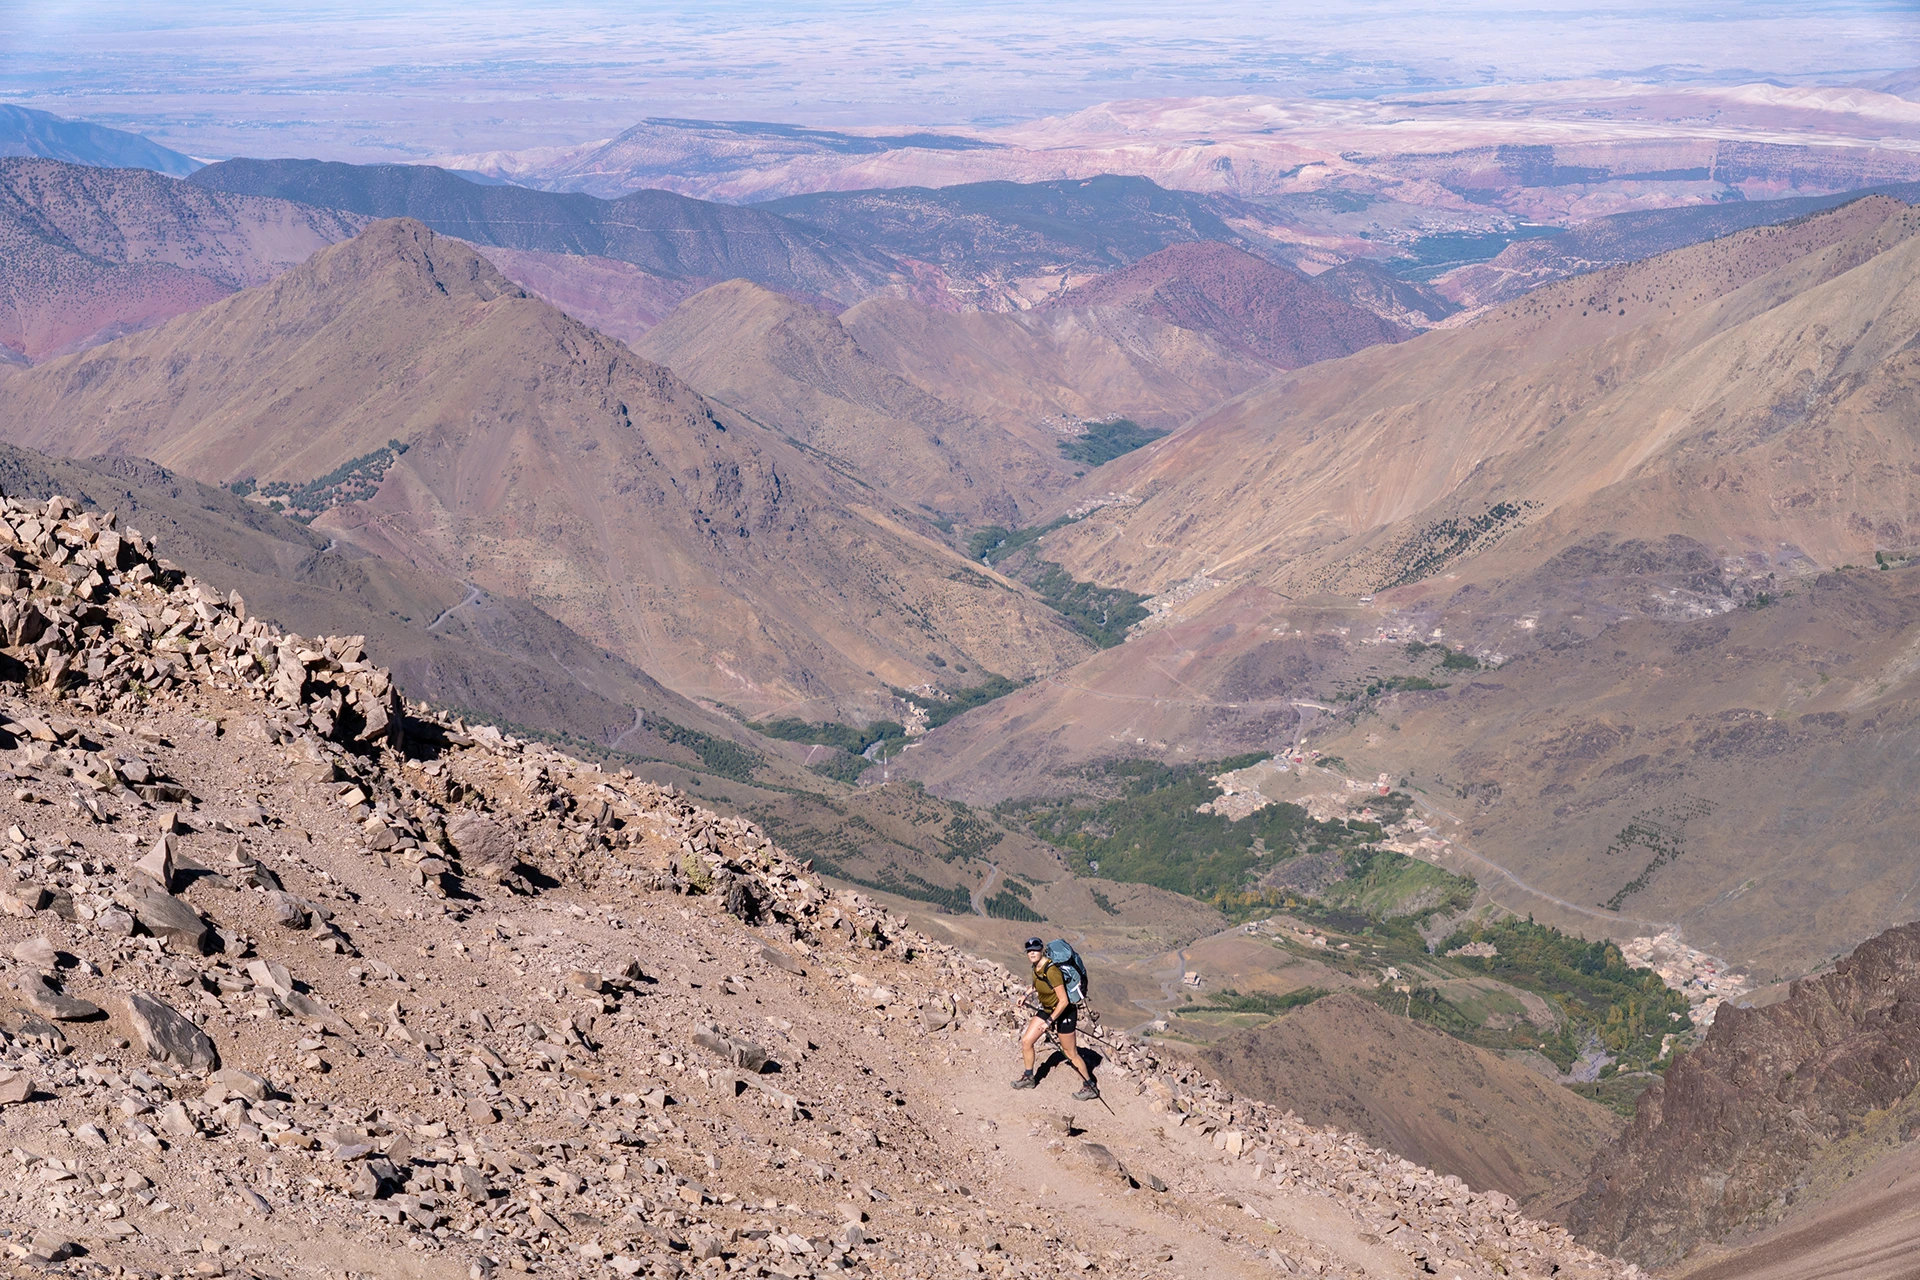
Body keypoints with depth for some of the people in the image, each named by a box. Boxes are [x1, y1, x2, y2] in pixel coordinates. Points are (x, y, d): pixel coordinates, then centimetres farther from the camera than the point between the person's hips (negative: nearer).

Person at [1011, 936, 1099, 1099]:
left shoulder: (1051, 970, -32)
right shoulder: (1036, 967, -5)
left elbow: (1063, 1001, -29)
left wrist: (1049, 1021, -26)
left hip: (1064, 1012, -8)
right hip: (1047, 1009, 8)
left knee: (1071, 1054, 3)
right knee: (1026, 1041, 6)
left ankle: (1090, 1087, 18)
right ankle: (1028, 1078, 25)